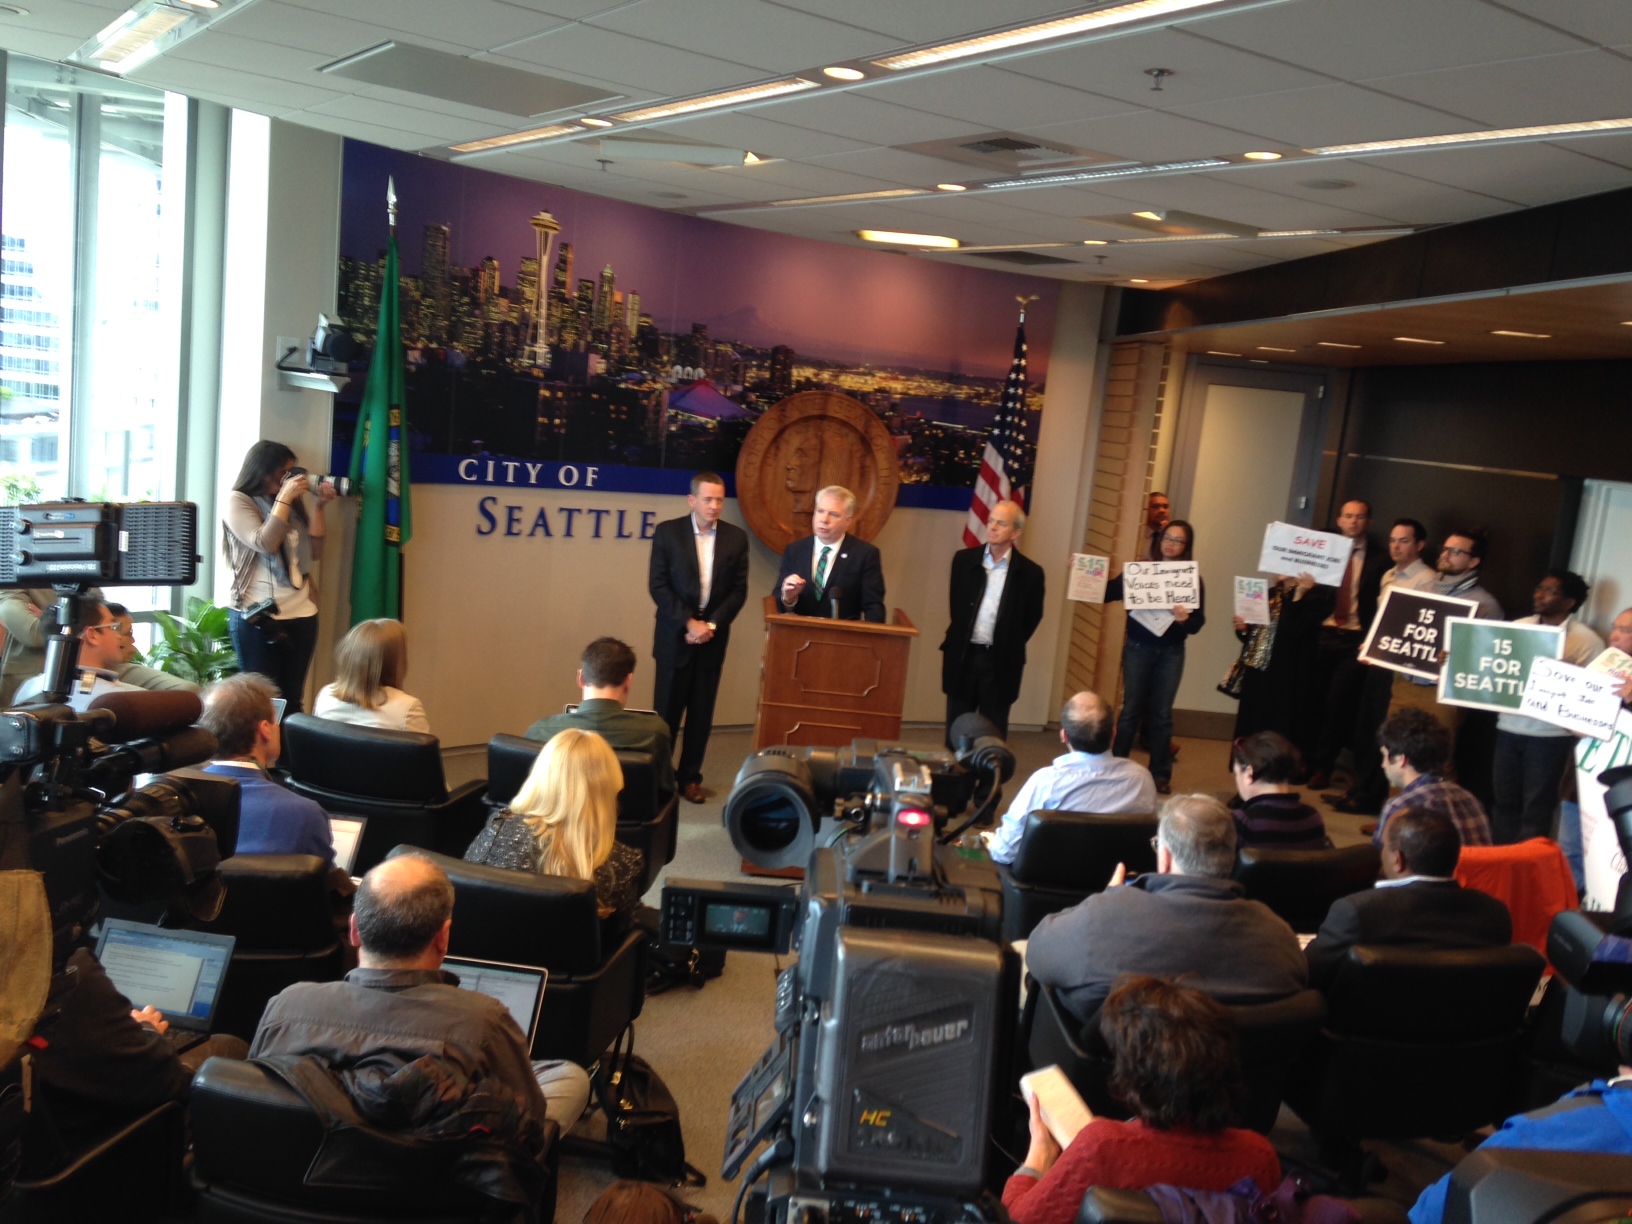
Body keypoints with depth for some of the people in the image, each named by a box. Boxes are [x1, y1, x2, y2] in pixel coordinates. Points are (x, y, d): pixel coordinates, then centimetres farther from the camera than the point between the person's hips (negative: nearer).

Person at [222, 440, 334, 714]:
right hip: (258, 615, -5)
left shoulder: (292, 503, 13)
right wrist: (283, 498, -13)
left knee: (293, 698, 7)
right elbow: (265, 544, -15)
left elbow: (314, 552, 10)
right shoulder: (238, 501, -2)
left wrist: (317, 506, 2)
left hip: (302, 614, 5)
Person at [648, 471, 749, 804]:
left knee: (701, 712, 8)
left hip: (713, 637, 2)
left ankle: (690, 776, 18)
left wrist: (711, 624, -11)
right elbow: (657, 586, -8)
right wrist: (689, 622, -16)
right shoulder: (667, 532, -4)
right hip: (676, 636, -2)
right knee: (667, 709, 3)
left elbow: (738, 590, 1)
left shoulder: (736, 537, 2)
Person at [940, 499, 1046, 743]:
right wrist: (962, 637, 11)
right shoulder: (964, 559, 0)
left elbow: (1033, 617, 3)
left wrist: (1010, 646, 4)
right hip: (962, 655, 2)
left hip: (1001, 661, -2)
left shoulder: (1030, 572, -7)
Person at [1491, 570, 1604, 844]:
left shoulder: (1587, 641, -4)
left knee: (1536, 808, 4)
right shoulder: (1517, 626, 9)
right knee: (1503, 800, 11)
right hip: (1509, 728, 4)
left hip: (1550, 734, -4)